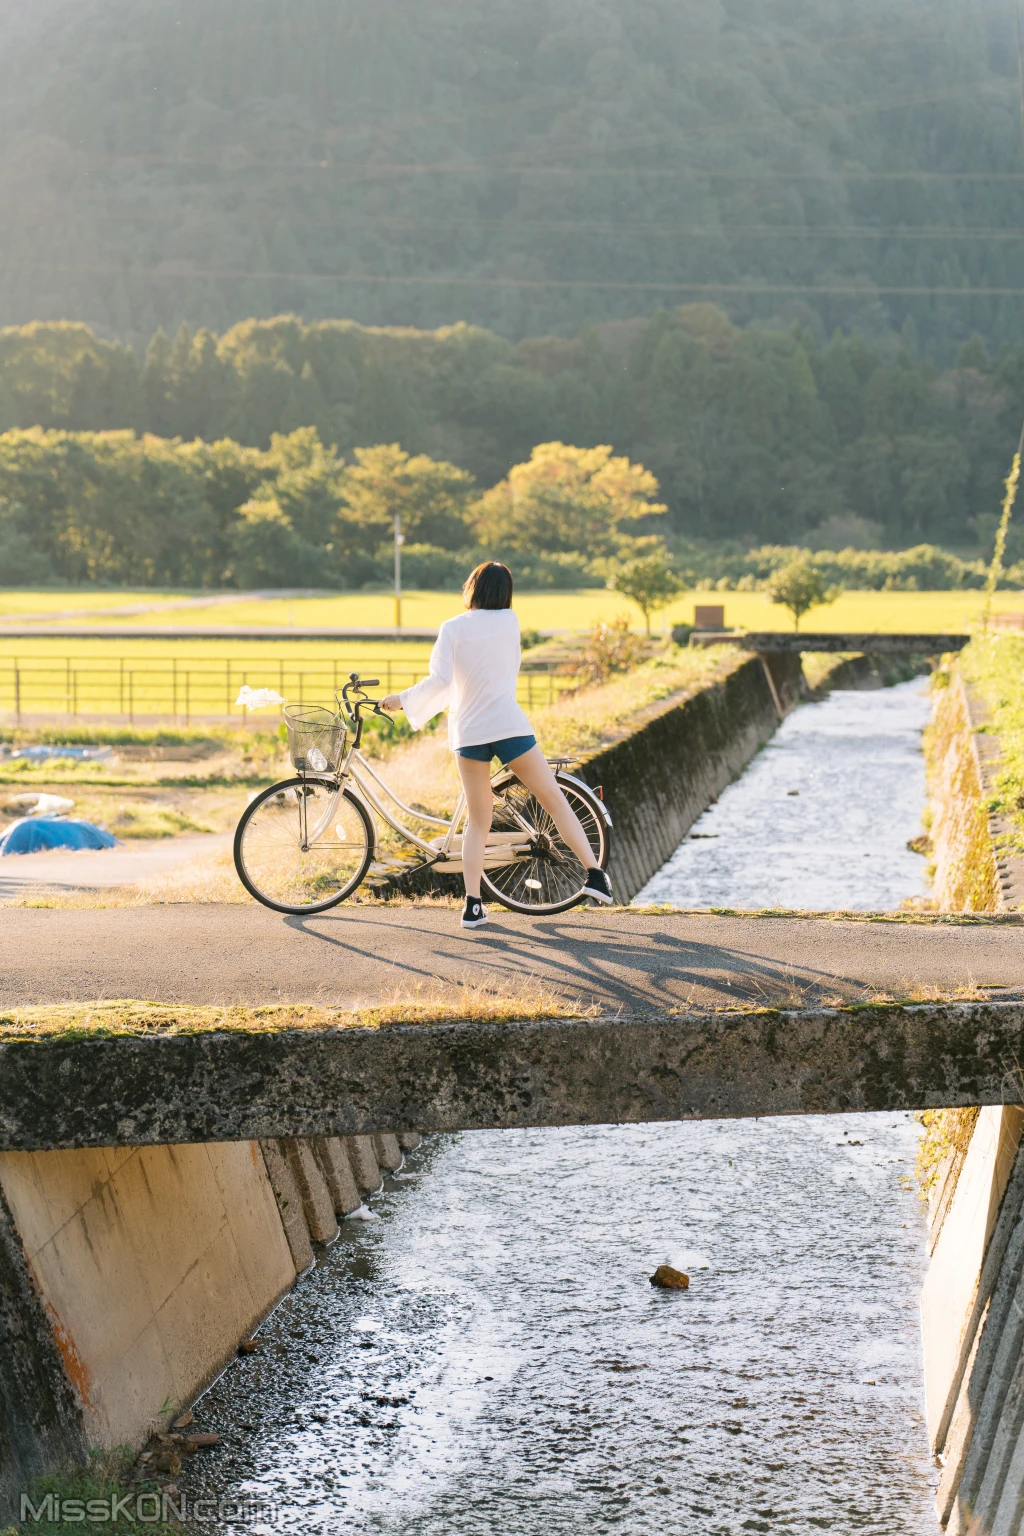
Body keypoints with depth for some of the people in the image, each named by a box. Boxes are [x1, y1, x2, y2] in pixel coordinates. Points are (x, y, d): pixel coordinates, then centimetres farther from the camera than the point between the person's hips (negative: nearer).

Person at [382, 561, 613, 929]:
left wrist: (403, 699, 2)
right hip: (509, 725, -1)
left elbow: (440, 680, -10)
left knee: (478, 821, 10)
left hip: (468, 732, 1)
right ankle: (594, 874, 5)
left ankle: (472, 905, 2)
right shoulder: (510, 621, 5)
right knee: (555, 800, 10)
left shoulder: (452, 628, 0)